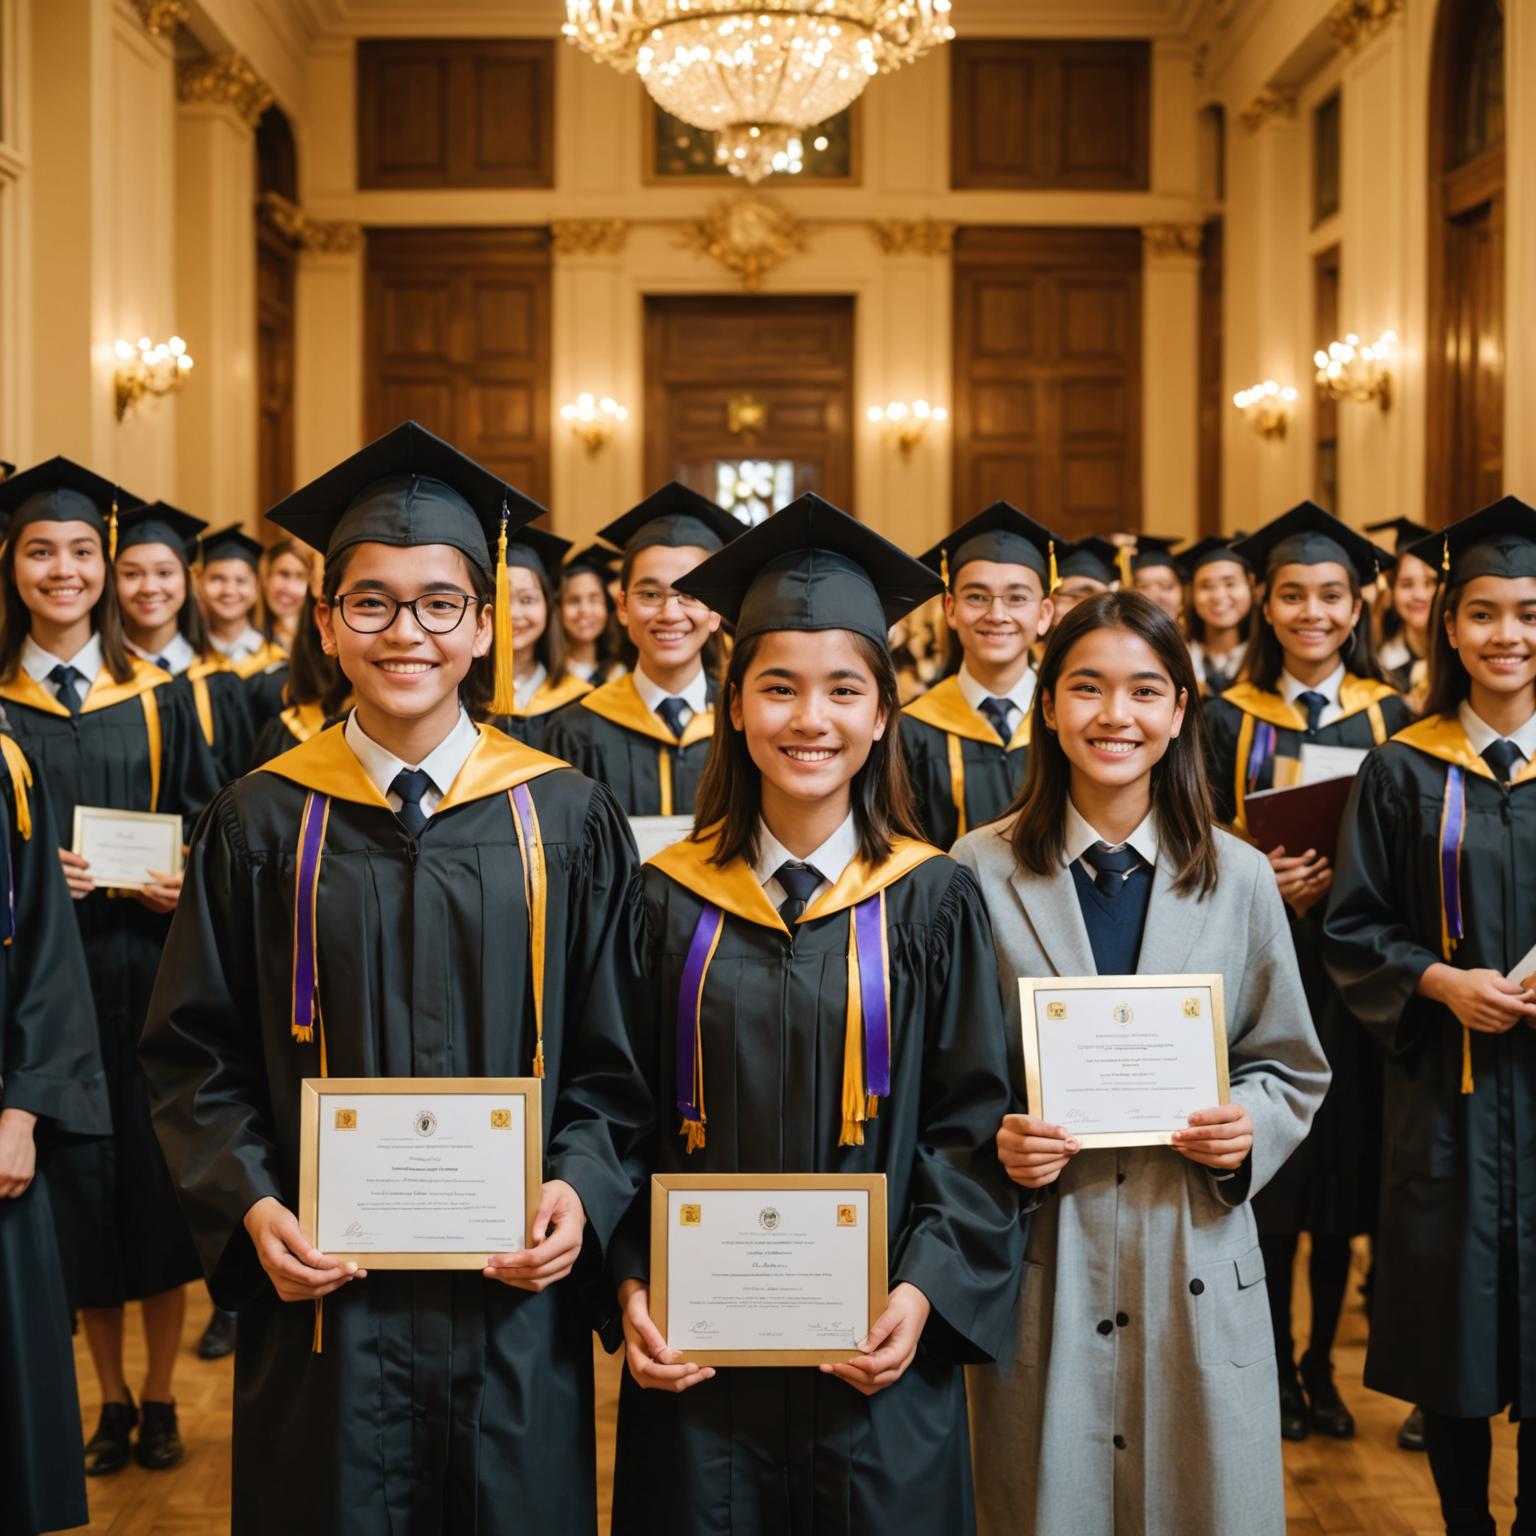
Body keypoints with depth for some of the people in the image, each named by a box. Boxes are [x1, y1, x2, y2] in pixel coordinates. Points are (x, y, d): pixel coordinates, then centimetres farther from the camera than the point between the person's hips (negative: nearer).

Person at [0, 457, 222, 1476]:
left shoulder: (161, 699, 4)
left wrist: (184, 886, -14)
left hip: (147, 966, 0)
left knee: (159, 1178, 5)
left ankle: (161, 1401, 19)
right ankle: (112, 1401, 22)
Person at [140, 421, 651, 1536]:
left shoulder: (566, 819, 0)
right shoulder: (264, 823, 0)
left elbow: (611, 1055, 3)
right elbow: (198, 1058, 3)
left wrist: (582, 1190, -12)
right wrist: (249, 1205, -11)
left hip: (514, 1301, 0)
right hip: (326, 1292, 0)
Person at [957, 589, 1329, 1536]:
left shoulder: (1239, 878, 2)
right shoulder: (981, 872, -3)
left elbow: (1293, 1069, 10)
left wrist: (1249, 1127, -10)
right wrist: (994, 1144, -16)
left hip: (1198, 1271, 1)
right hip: (1039, 1269, -1)